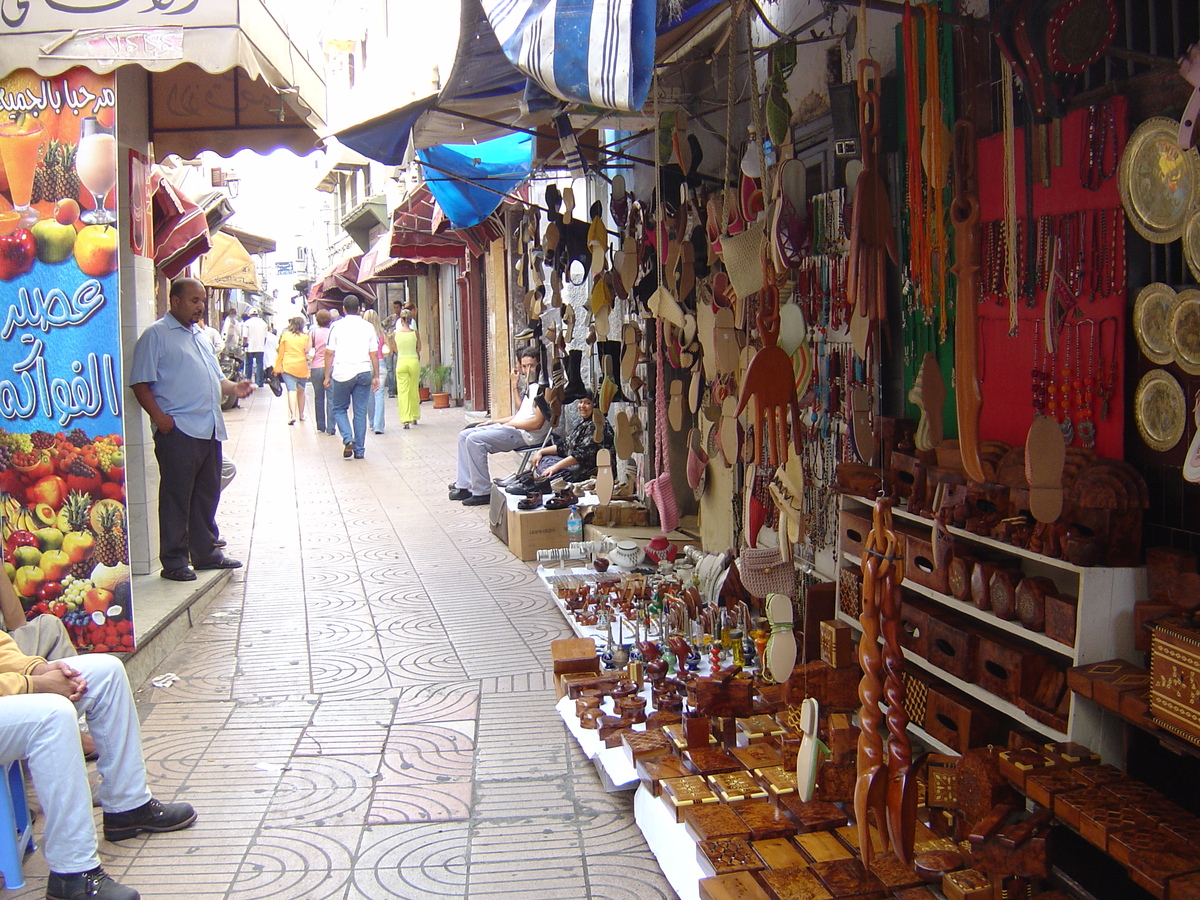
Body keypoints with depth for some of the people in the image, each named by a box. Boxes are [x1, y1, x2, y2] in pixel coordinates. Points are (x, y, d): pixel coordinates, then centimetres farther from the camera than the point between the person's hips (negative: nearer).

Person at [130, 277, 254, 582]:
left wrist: (233, 388, 6)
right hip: (178, 431, -8)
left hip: (210, 430, 8)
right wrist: (159, 416, -18)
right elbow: (140, 382, -9)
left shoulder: (199, 336, 22)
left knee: (207, 495, 13)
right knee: (176, 497, -3)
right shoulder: (156, 334, -3)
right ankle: (174, 561, 3)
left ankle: (206, 552, 23)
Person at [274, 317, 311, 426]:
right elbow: (307, 353, -2)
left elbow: (280, 353, 5)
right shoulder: (305, 337, 1)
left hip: (288, 366, -1)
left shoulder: (285, 336, 2)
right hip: (302, 367, 1)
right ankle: (301, 415, 25)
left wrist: (277, 367, 9)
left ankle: (292, 415, -23)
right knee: (301, 391, 15)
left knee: (291, 390, -8)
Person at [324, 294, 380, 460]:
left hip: (342, 374, -2)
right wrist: (376, 377, 13)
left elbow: (329, 353, -1)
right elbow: (374, 354, 5)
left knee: (339, 409, 13)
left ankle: (348, 440, -9)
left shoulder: (337, 326, -1)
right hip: (363, 373, 2)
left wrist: (327, 376, 7)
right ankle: (359, 450, 7)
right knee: (360, 412, 7)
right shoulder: (368, 327, 5)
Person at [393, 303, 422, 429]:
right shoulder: (415, 333, -4)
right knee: (414, 390, 15)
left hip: (401, 361, -1)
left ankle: (405, 419, -11)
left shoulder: (396, 333, -3)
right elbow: (419, 349, 6)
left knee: (402, 391, 0)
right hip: (414, 361, 1)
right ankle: (414, 417, 26)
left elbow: (396, 350, 8)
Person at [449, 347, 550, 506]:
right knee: (464, 435, 7)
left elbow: (537, 423, -19)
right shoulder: (530, 387, 19)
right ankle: (464, 486, 4)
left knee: (475, 440, -23)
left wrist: (509, 424, -10)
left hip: (525, 434, -11)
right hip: (513, 428, 11)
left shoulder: (541, 388, -13)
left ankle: (483, 492, -19)